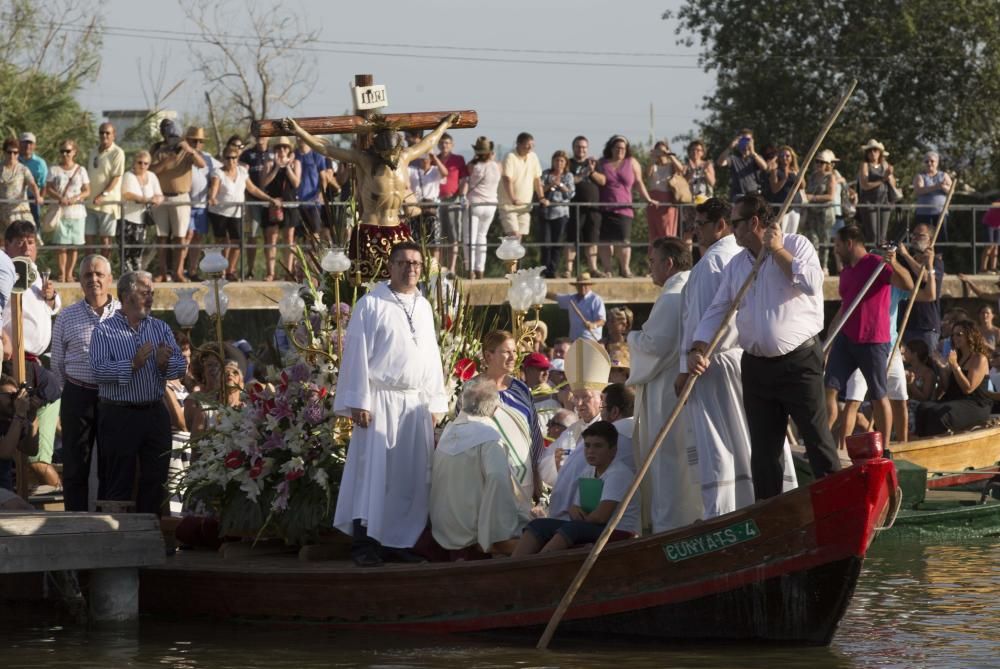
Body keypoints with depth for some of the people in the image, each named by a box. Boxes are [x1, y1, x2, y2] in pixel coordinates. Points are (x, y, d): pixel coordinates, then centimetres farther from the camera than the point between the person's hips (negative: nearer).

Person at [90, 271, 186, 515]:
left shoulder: (160, 328, 11)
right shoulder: (104, 330, -2)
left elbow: (181, 366, 3)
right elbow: (99, 370, -16)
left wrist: (165, 364, -18)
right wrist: (133, 364, -24)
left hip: (155, 412, 4)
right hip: (119, 415, -4)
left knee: (155, 480, 8)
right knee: (118, 484, 1)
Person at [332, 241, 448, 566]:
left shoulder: (424, 308, 14)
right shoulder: (370, 305, -3)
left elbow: (431, 357, 16)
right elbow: (356, 355, -6)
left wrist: (435, 404, 11)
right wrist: (359, 403, -13)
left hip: (416, 403, 5)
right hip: (379, 401, -5)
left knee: (410, 475, 4)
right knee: (373, 470, -9)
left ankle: (398, 540, 9)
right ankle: (364, 542, -9)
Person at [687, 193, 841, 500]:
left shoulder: (796, 245, -2)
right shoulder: (736, 265, 12)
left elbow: (812, 283, -19)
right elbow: (716, 311, 9)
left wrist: (778, 250, -13)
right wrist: (698, 348, -6)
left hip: (799, 362, -5)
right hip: (756, 367, 5)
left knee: (818, 439, -5)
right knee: (764, 450, 8)